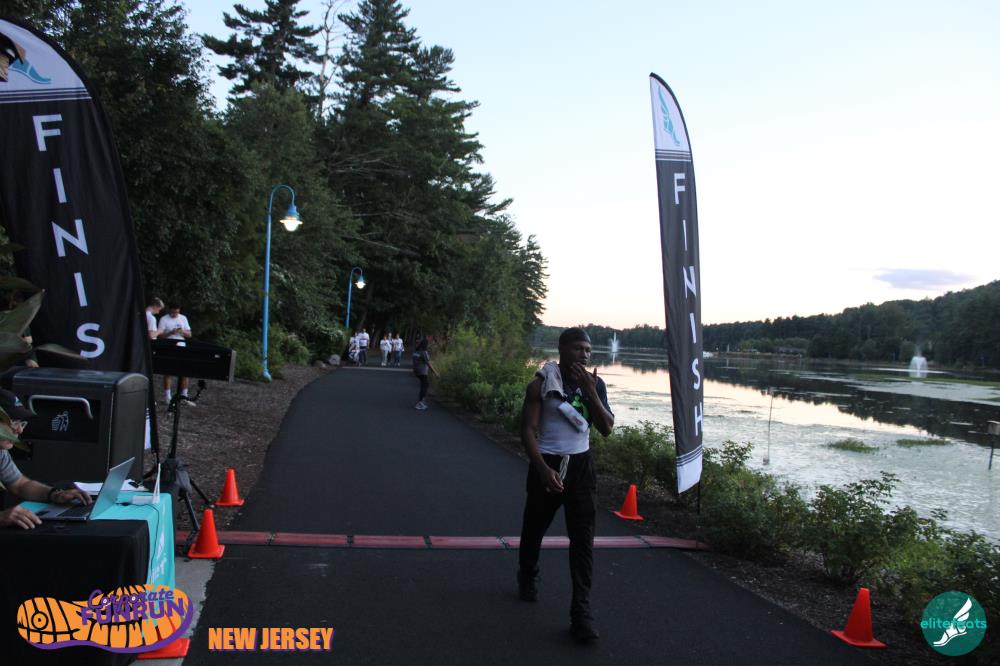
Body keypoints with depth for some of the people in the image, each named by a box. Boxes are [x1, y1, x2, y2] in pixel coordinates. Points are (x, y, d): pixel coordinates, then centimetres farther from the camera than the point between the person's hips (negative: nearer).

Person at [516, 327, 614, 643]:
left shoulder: (595, 384, 1)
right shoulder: (541, 384, -9)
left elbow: (607, 428, -5)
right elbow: (528, 430, -12)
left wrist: (590, 392, -18)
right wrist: (544, 470, -23)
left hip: (580, 466, 2)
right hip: (547, 464, -2)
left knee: (583, 537, -6)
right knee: (534, 527, 15)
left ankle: (581, 611, -3)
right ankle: (527, 578, 45)